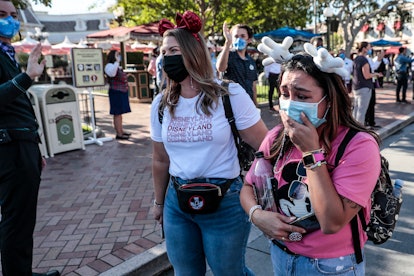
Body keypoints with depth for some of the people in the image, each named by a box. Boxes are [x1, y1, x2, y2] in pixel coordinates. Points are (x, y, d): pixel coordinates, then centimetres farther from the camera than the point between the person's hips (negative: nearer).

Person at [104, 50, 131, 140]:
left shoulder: (117, 66, 18)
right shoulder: (109, 65, -13)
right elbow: (111, 73, -36)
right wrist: (117, 61, -33)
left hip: (122, 92, 10)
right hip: (116, 93, -10)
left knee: (120, 113, 14)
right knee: (117, 114, -6)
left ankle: (121, 131, 22)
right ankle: (119, 134, -3)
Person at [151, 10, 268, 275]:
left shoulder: (230, 94, -12)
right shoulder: (161, 104, 2)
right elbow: (161, 160, 12)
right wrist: (159, 202, 19)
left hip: (225, 202, -4)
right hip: (177, 203, 5)